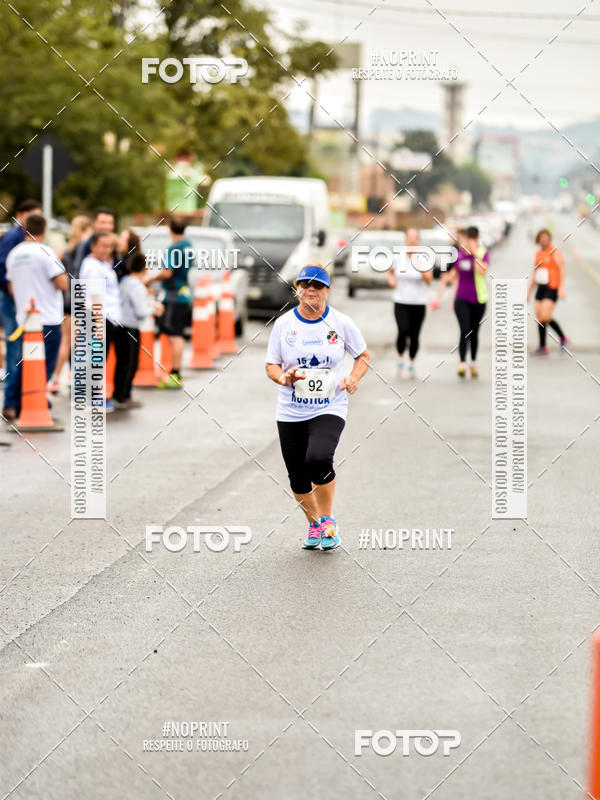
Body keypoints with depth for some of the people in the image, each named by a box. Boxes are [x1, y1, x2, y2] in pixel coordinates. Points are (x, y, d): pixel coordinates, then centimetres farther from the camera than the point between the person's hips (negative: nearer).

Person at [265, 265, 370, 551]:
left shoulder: (341, 323, -1)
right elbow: (271, 365, 8)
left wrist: (353, 378, -7)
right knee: (297, 477, 5)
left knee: (318, 459, -28)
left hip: (329, 409, -3)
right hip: (290, 413, 3)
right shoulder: (283, 324, 1)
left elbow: (363, 355, 12)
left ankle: (328, 520, -4)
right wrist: (283, 377, -14)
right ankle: (314, 525, 32)